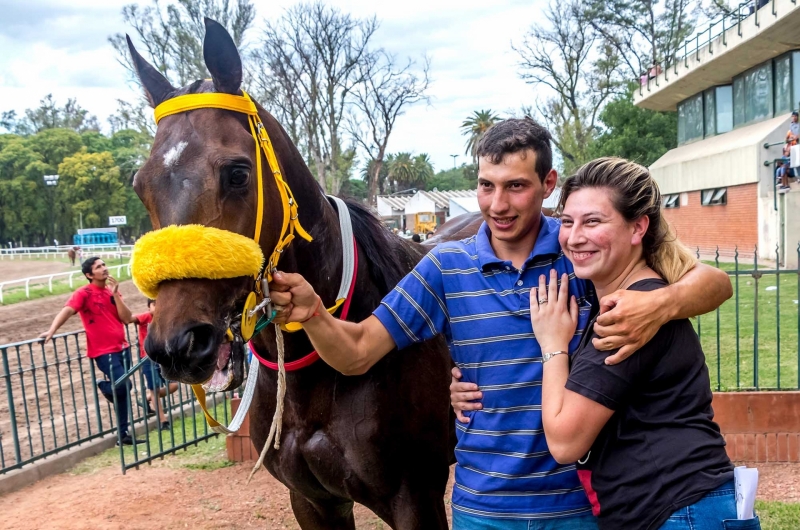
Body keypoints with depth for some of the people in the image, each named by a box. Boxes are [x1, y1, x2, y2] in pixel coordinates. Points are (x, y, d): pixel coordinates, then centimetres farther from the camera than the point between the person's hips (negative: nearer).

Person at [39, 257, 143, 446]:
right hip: (104, 351, -6)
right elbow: (67, 310, -22)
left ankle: (123, 434, 19)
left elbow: (127, 319, 1)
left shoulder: (113, 291, 11)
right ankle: (104, 386, 19)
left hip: (122, 348, 6)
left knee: (123, 389, 9)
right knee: (124, 386, -17)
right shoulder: (84, 293, -7)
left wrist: (115, 294, -8)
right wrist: (51, 331, -37)